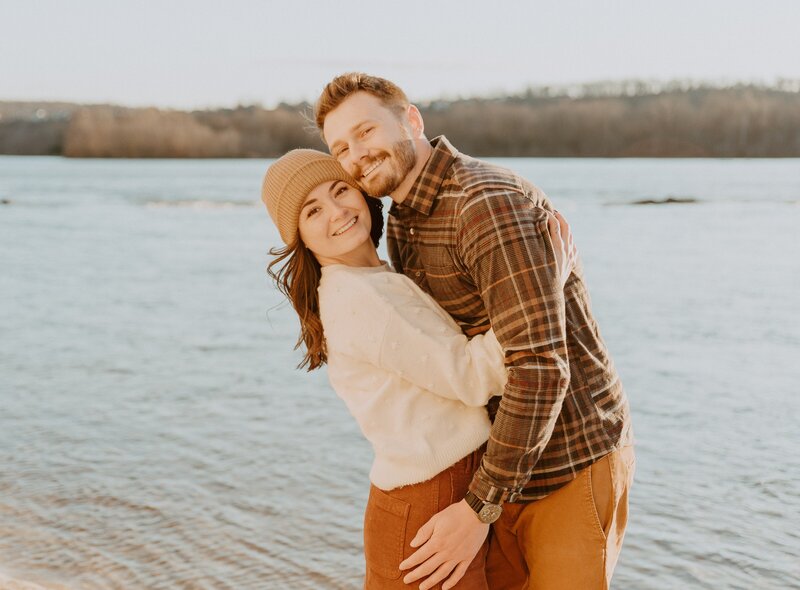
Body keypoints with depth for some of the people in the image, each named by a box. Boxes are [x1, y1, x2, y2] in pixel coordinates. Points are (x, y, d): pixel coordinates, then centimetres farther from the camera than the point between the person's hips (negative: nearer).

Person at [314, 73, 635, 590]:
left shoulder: (490, 201, -23)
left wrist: (479, 509, -25)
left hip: (572, 465, -8)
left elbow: (541, 367, -28)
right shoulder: (403, 227, 7)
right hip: (506, 469, 8)